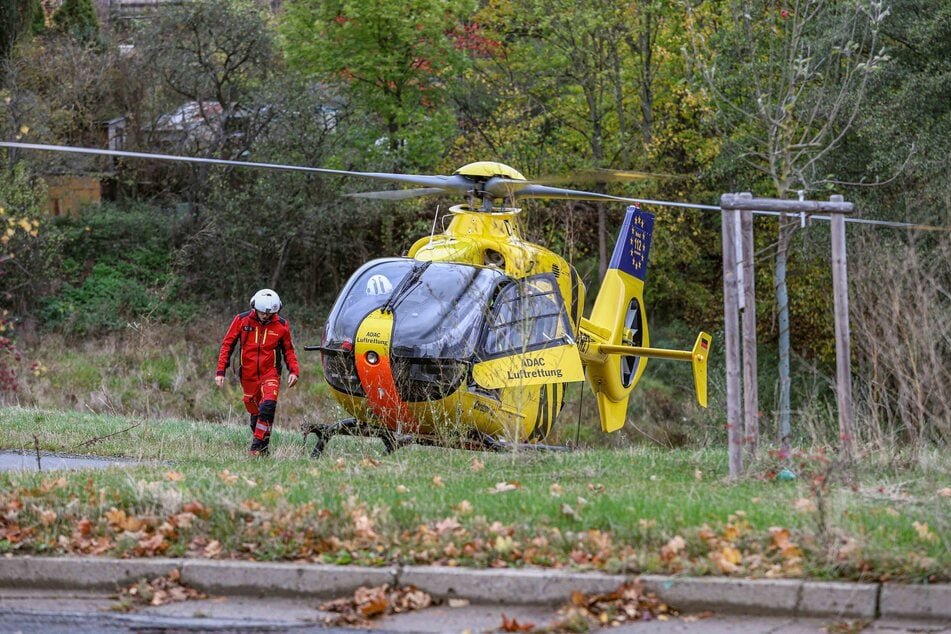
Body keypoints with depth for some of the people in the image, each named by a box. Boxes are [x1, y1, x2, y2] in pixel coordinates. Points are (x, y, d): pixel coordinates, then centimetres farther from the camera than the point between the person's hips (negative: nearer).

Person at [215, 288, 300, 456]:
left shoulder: (281, 325, -1)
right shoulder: (241, 321, -4)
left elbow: (288, 350, 10)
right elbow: (227, 345, 1)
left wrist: (293, 370, -4)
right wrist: (220, 371, -5)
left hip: (270, 374, -1)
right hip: (248, 375, 1)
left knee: (268, 407, -22)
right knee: (255, 412, 9)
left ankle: (257, 447, -18)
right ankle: (262, 448, 25)